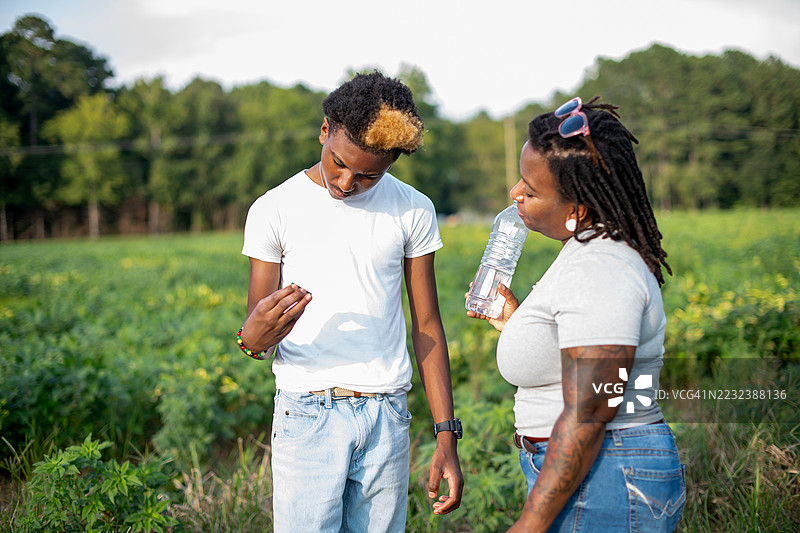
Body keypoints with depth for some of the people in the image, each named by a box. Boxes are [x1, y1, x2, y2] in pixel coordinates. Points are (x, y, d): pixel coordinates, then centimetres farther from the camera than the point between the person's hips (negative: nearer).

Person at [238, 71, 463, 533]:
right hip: (307, 415, -2)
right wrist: (254, 337, -26)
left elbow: (427, 326, 6)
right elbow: (256, 327, 0)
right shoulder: (274, 210, -2)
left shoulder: (413, 211, 4)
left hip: (387, 417, 2)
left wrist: (447, 436, 1)